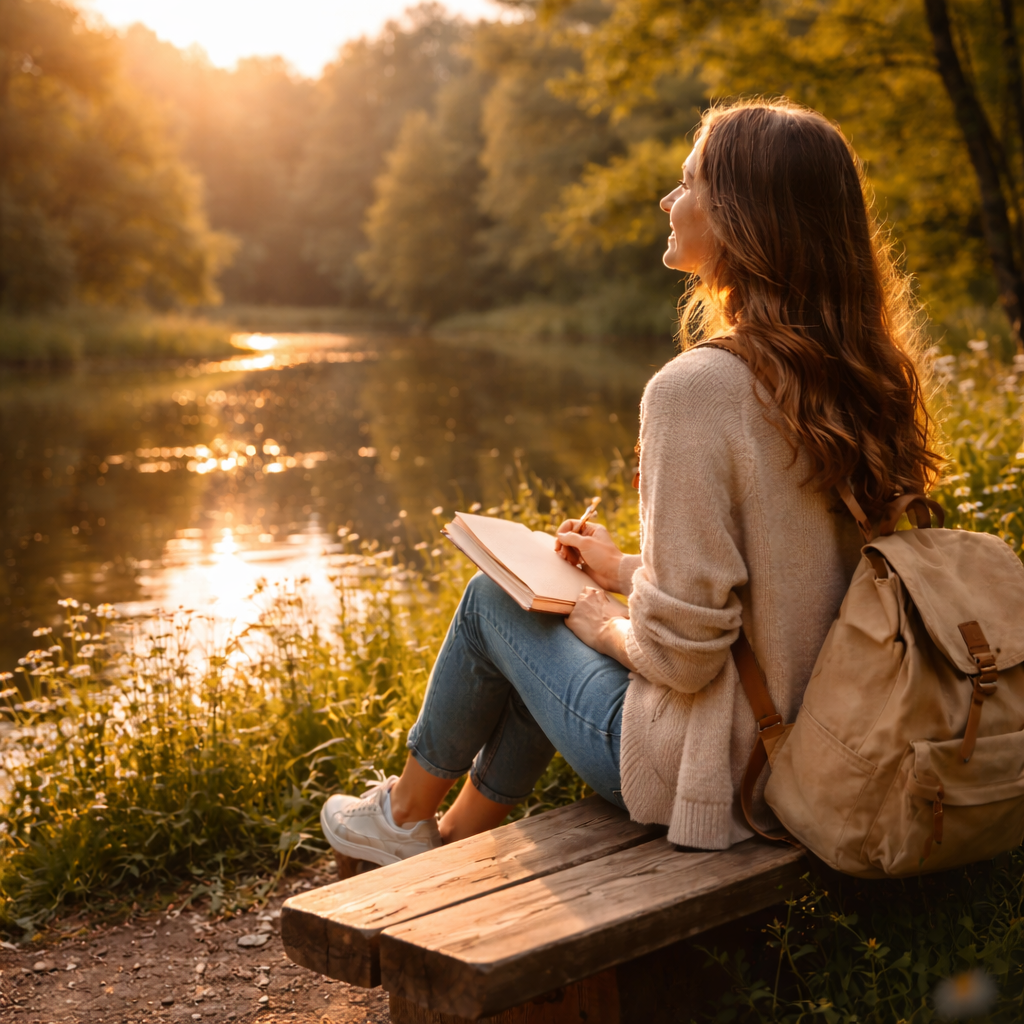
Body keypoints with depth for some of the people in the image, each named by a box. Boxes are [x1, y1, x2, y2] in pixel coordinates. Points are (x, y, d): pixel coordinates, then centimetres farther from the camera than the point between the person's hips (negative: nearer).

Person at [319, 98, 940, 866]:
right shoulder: (853, 373, -1)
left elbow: (681, 651, -24)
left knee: (494, 599, 14)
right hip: (809, 745, 8)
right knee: (561, 606, 26)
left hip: (706, 770, -7)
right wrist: (630, 570, 15)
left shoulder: (697, 387, -26)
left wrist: (606, 624, -3)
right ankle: (460, 838, 40)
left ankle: (407, 814, 39)